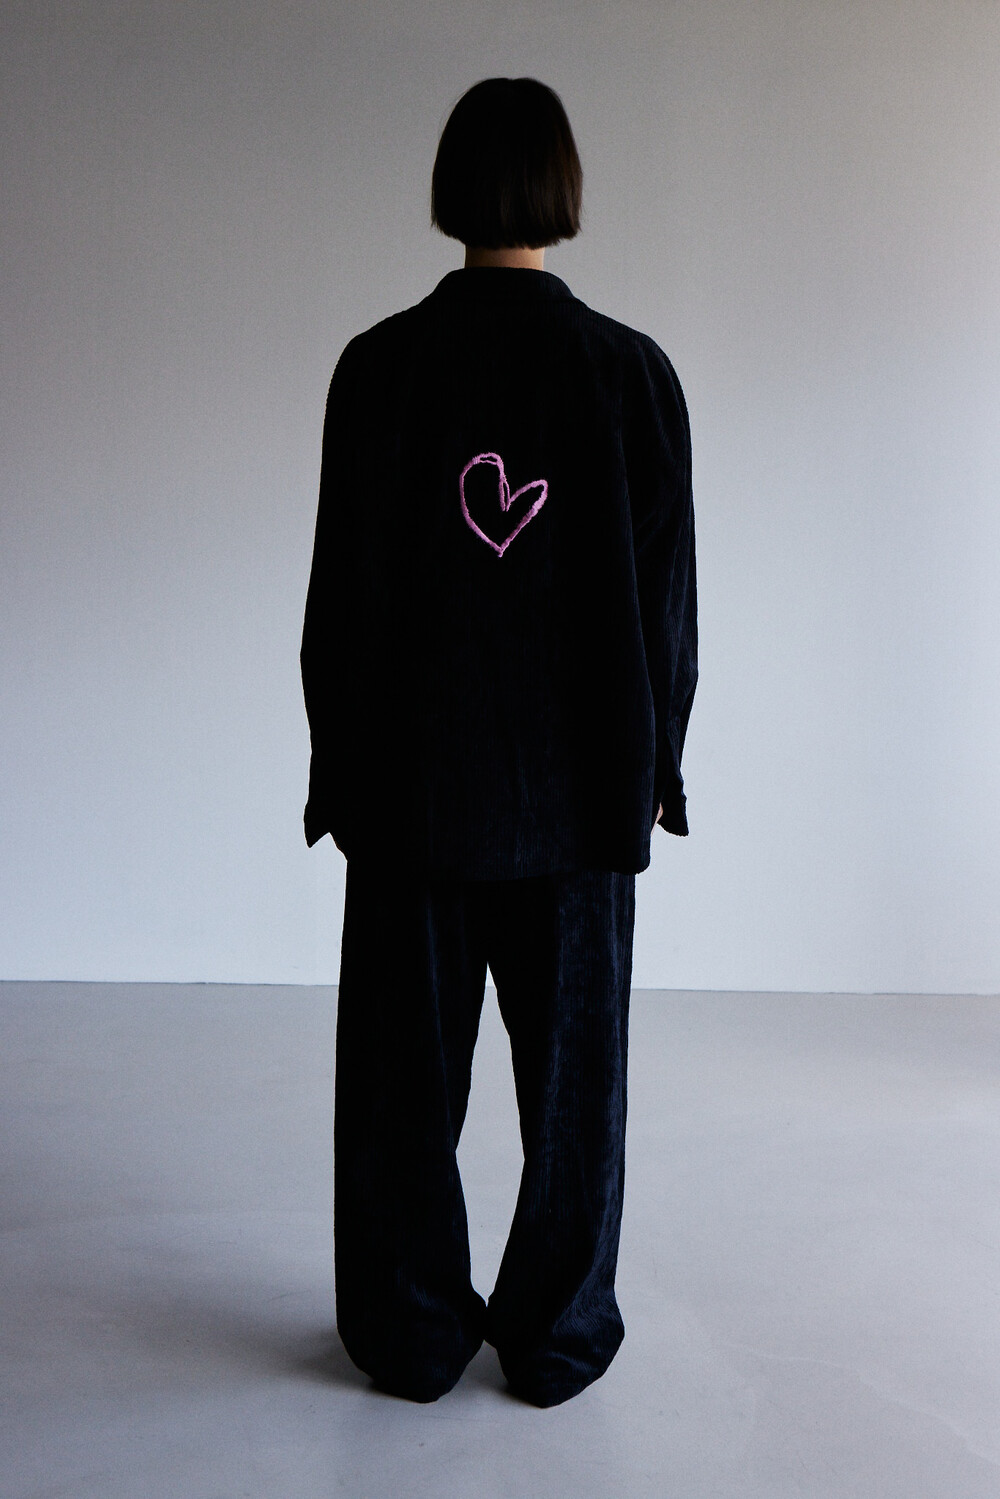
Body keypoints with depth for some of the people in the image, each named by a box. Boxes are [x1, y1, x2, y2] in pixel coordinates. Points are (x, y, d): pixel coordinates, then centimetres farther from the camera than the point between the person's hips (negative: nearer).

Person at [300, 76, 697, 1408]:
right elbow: (668, 595, -1)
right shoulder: (632, 372, -5)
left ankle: (414, 1335, 24)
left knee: (408, 1067, 12)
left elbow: (341, 592, -3)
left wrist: (341, 769, 7)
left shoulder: (380, 365, -6)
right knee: (572, 1064, 13)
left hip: (413, 780, 0)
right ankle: (557, 1337, 24)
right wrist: (655, 763, 10)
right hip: (581, 783, 1)